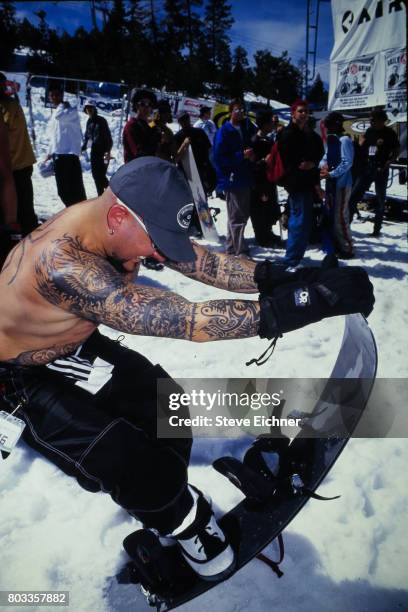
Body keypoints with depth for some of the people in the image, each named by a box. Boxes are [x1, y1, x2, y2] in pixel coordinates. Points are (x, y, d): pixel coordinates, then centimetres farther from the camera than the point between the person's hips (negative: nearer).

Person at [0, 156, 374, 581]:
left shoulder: (125, 226, -15)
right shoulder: (61, 260, -40)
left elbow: (204, 262, -21)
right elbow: (183, 320, -46)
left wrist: (273, 276, -37)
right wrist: (303, 305, -48)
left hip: (74, 347, 7)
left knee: (167, 409, 2)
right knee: (131, 464, -21)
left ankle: (160, 503, 28)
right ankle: (182, 523, 10)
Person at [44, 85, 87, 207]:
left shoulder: (71, 111, -4)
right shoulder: (54, 116, 21)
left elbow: (59, 116, -24)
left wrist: (62, 105, -5)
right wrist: (50, 153, 22)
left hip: (69, 155, -9)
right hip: (57, 156, 9)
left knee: (75, 190, -11)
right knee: (63, 191, 9)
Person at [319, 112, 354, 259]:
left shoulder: (345, 140, -11)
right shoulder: (331, 140, 14)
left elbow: (347, 163, -18)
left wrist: (330, 174, -22)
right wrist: (323, 165, -4)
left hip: (341, 183, -9)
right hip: (331, 182, 9)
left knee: (339, 216, -7)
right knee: (329, 215, 13)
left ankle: (346, 249, 3)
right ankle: (334, 245, 25)